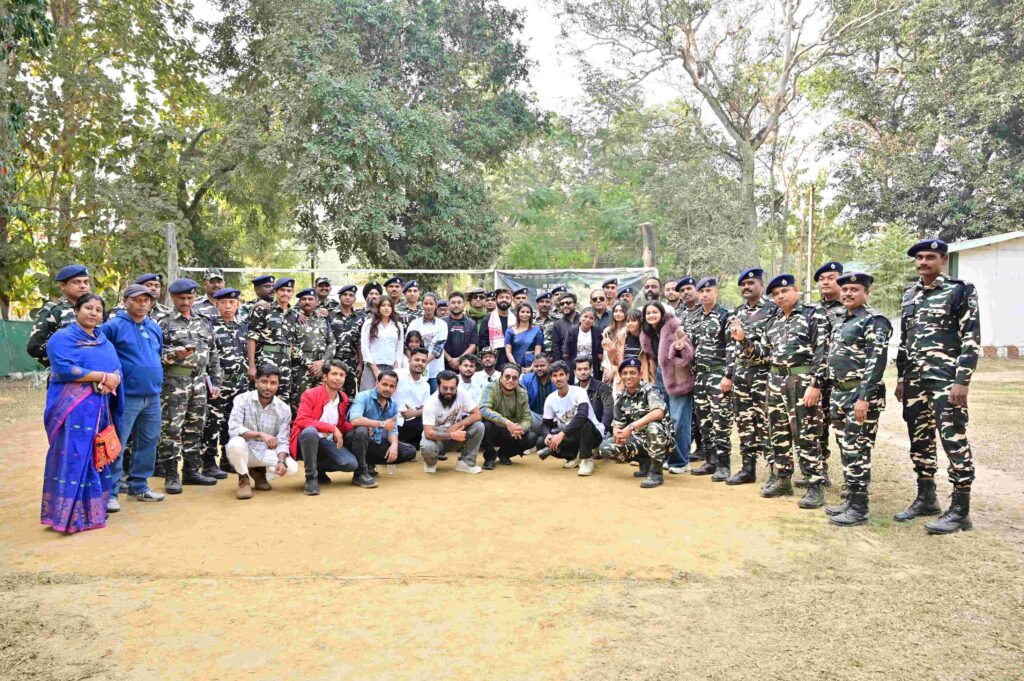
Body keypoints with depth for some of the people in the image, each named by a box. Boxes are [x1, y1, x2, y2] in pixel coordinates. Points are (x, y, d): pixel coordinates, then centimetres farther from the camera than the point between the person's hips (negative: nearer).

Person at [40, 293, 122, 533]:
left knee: (98, 457, 9)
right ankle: (67, 515, -4)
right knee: (73, 458, -8)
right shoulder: (62, 337, -2)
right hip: (73, 408, -7)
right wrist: (101, 376, -15)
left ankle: (92, 510, 17)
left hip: (101, 407, 7)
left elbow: (117, 370, 11)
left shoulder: (105, 341, 19)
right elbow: (65, 369, -17)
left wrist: (112, 380, -12)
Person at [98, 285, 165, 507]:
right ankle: (110, 493, 3)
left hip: (153, 396, 7)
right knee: (116, 444, -4)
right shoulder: (113, 326, -7)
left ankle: (139, 486, 25)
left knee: (148, 442, 13)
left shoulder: (155, 327, 13)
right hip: (126, 396, -7)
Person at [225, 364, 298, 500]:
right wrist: (260, 434, -39)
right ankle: (244, 479, -7)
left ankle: (259, 473, 10)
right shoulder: (242, 400, -14)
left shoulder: (284, 409, -8)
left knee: (292, 467, -22)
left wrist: (281, 461, -29)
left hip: (267, 452, 2)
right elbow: (233, 429, -26)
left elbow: (282, 441, -10)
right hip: (245, 451, -2)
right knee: (236, 443, -36)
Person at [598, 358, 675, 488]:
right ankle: (646, 462, 5)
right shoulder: (621, 398, 3)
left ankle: (656, 472, -18)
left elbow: (658, 413, -34)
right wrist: (618, 434, -21)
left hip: (661, 438, -6)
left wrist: (631, 427, -37)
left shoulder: (650, 391, -15)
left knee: (654, 427, -39)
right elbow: (617, 424, 5)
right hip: (638, 439, 6)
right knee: (606, 447, -13)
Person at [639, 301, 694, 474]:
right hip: (661, 377, 7)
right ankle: (670, 457, 22)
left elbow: (689, 351, -13)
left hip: (677, 378, -7)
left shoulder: (673, 327, -11)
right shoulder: (647, 333, 9)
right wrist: (651, 377, 10)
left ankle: (681, 461, 3)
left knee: (678, 420, -5)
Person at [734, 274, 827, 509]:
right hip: (776, 380, 7)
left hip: (802, 380, -7)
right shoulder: (773, 321, 14)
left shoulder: (811, 316, -6)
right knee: (779, 432, 12)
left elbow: (821, 353, -12)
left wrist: (815, 385, -18)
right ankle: (782, 479, 24)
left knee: (805, 435, -6)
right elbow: (762, 350, 17)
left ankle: (815, 487, 0)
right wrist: (743, 339, 1)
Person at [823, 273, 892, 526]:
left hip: (861, 395, -9)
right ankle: (851, 500, 22)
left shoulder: (875, 320, -10)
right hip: (840, 394, 9)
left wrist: (864, 398, -24)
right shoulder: (841, 322, 17)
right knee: (846, 449, 13)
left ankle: (859, 508, 2)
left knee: (857, 451, -5)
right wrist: (833, 395, 18)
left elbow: (877, 361, -19)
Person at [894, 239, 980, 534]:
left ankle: (960, 510, 1)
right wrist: (901, 378, 15)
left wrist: (962, 380, -17)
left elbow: (971, 338, -10)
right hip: (914, 379, 7)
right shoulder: (909, 295, 14)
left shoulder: (960, 291, -5)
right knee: (919, 439, 12)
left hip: (946, 378, -7)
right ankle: (926, 498, 24)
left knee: (954, 440, -6)